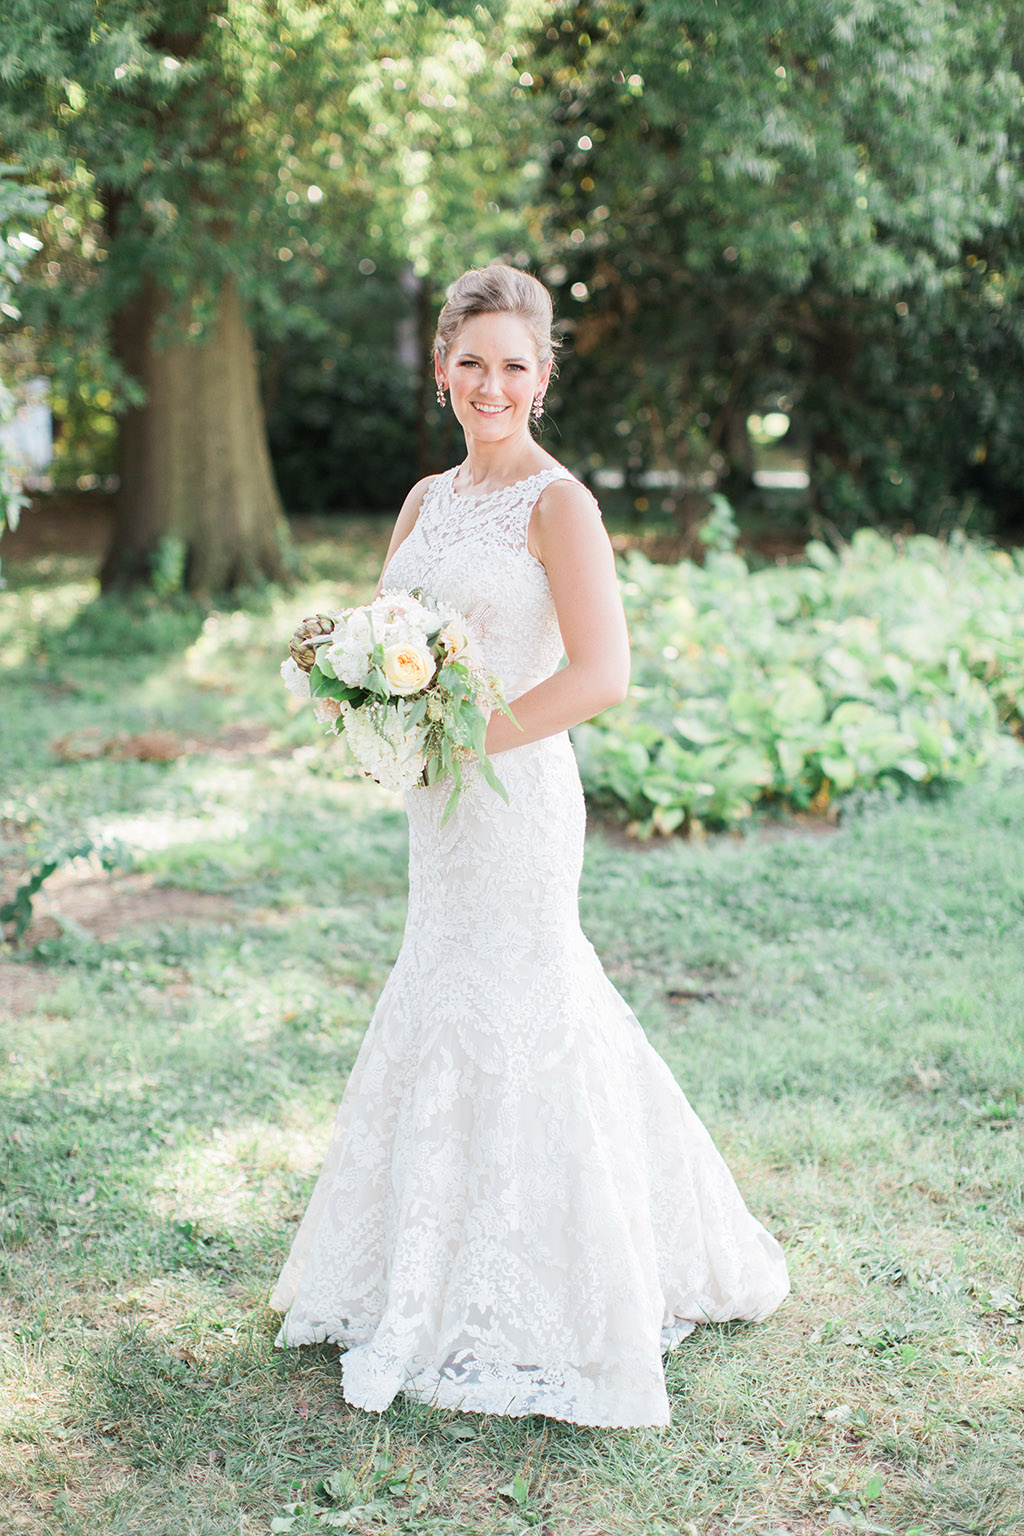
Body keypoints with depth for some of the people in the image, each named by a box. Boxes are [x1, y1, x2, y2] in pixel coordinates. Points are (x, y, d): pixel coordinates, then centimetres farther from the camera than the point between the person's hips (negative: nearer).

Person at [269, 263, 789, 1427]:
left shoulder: (558, 504, -11)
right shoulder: (427, 500, 11)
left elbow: (601, 674, -19)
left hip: (515, 795, -7)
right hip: (441, 803, 7)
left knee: (502, 1012, -1)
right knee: (445, 1011, 14)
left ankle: (521, 1310, 15)